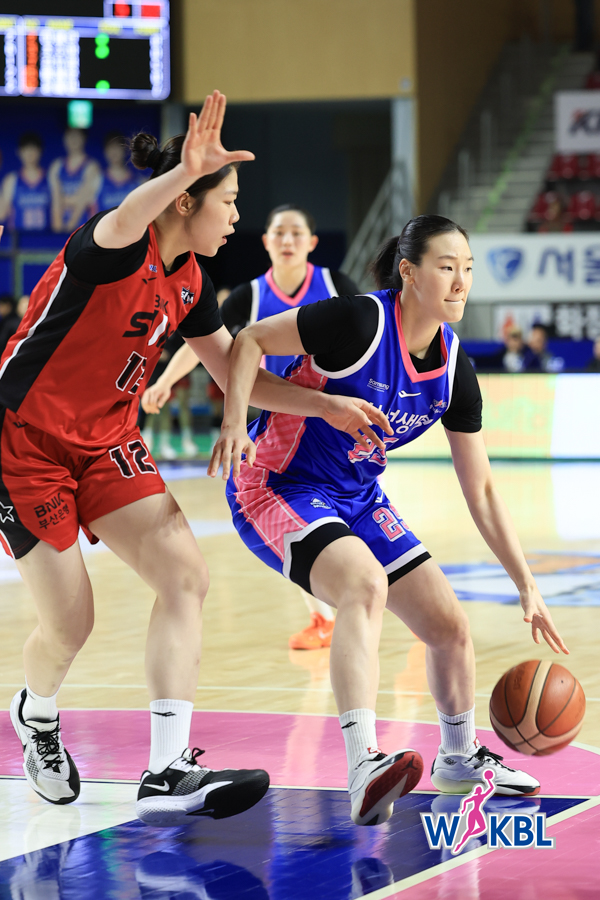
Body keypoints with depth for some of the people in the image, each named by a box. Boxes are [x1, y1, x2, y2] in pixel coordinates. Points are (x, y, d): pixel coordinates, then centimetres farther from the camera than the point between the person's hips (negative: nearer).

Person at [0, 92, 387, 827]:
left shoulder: (189, 283, 7)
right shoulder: (116, 248, -18)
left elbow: (237, 375, 16)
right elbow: (121, 226, -44)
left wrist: (326, 406, 7)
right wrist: (185, 171, -62)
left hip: (105, 444, 8)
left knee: (185, 577, -11)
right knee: (69, 622, -7)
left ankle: (167, 775, -16)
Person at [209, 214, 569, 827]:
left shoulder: (454, 373, -3)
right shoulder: (359, 322, -22)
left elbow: (481, 493, 4)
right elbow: (248, 342, -17)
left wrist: (527, 587, 1)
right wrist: (235, 422, -32)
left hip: (357, 499, 8)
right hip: (278, 485, -8)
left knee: (450, 625, 8)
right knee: (366, 583, -36)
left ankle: (459, 758, 36)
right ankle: (363, 768, -49)